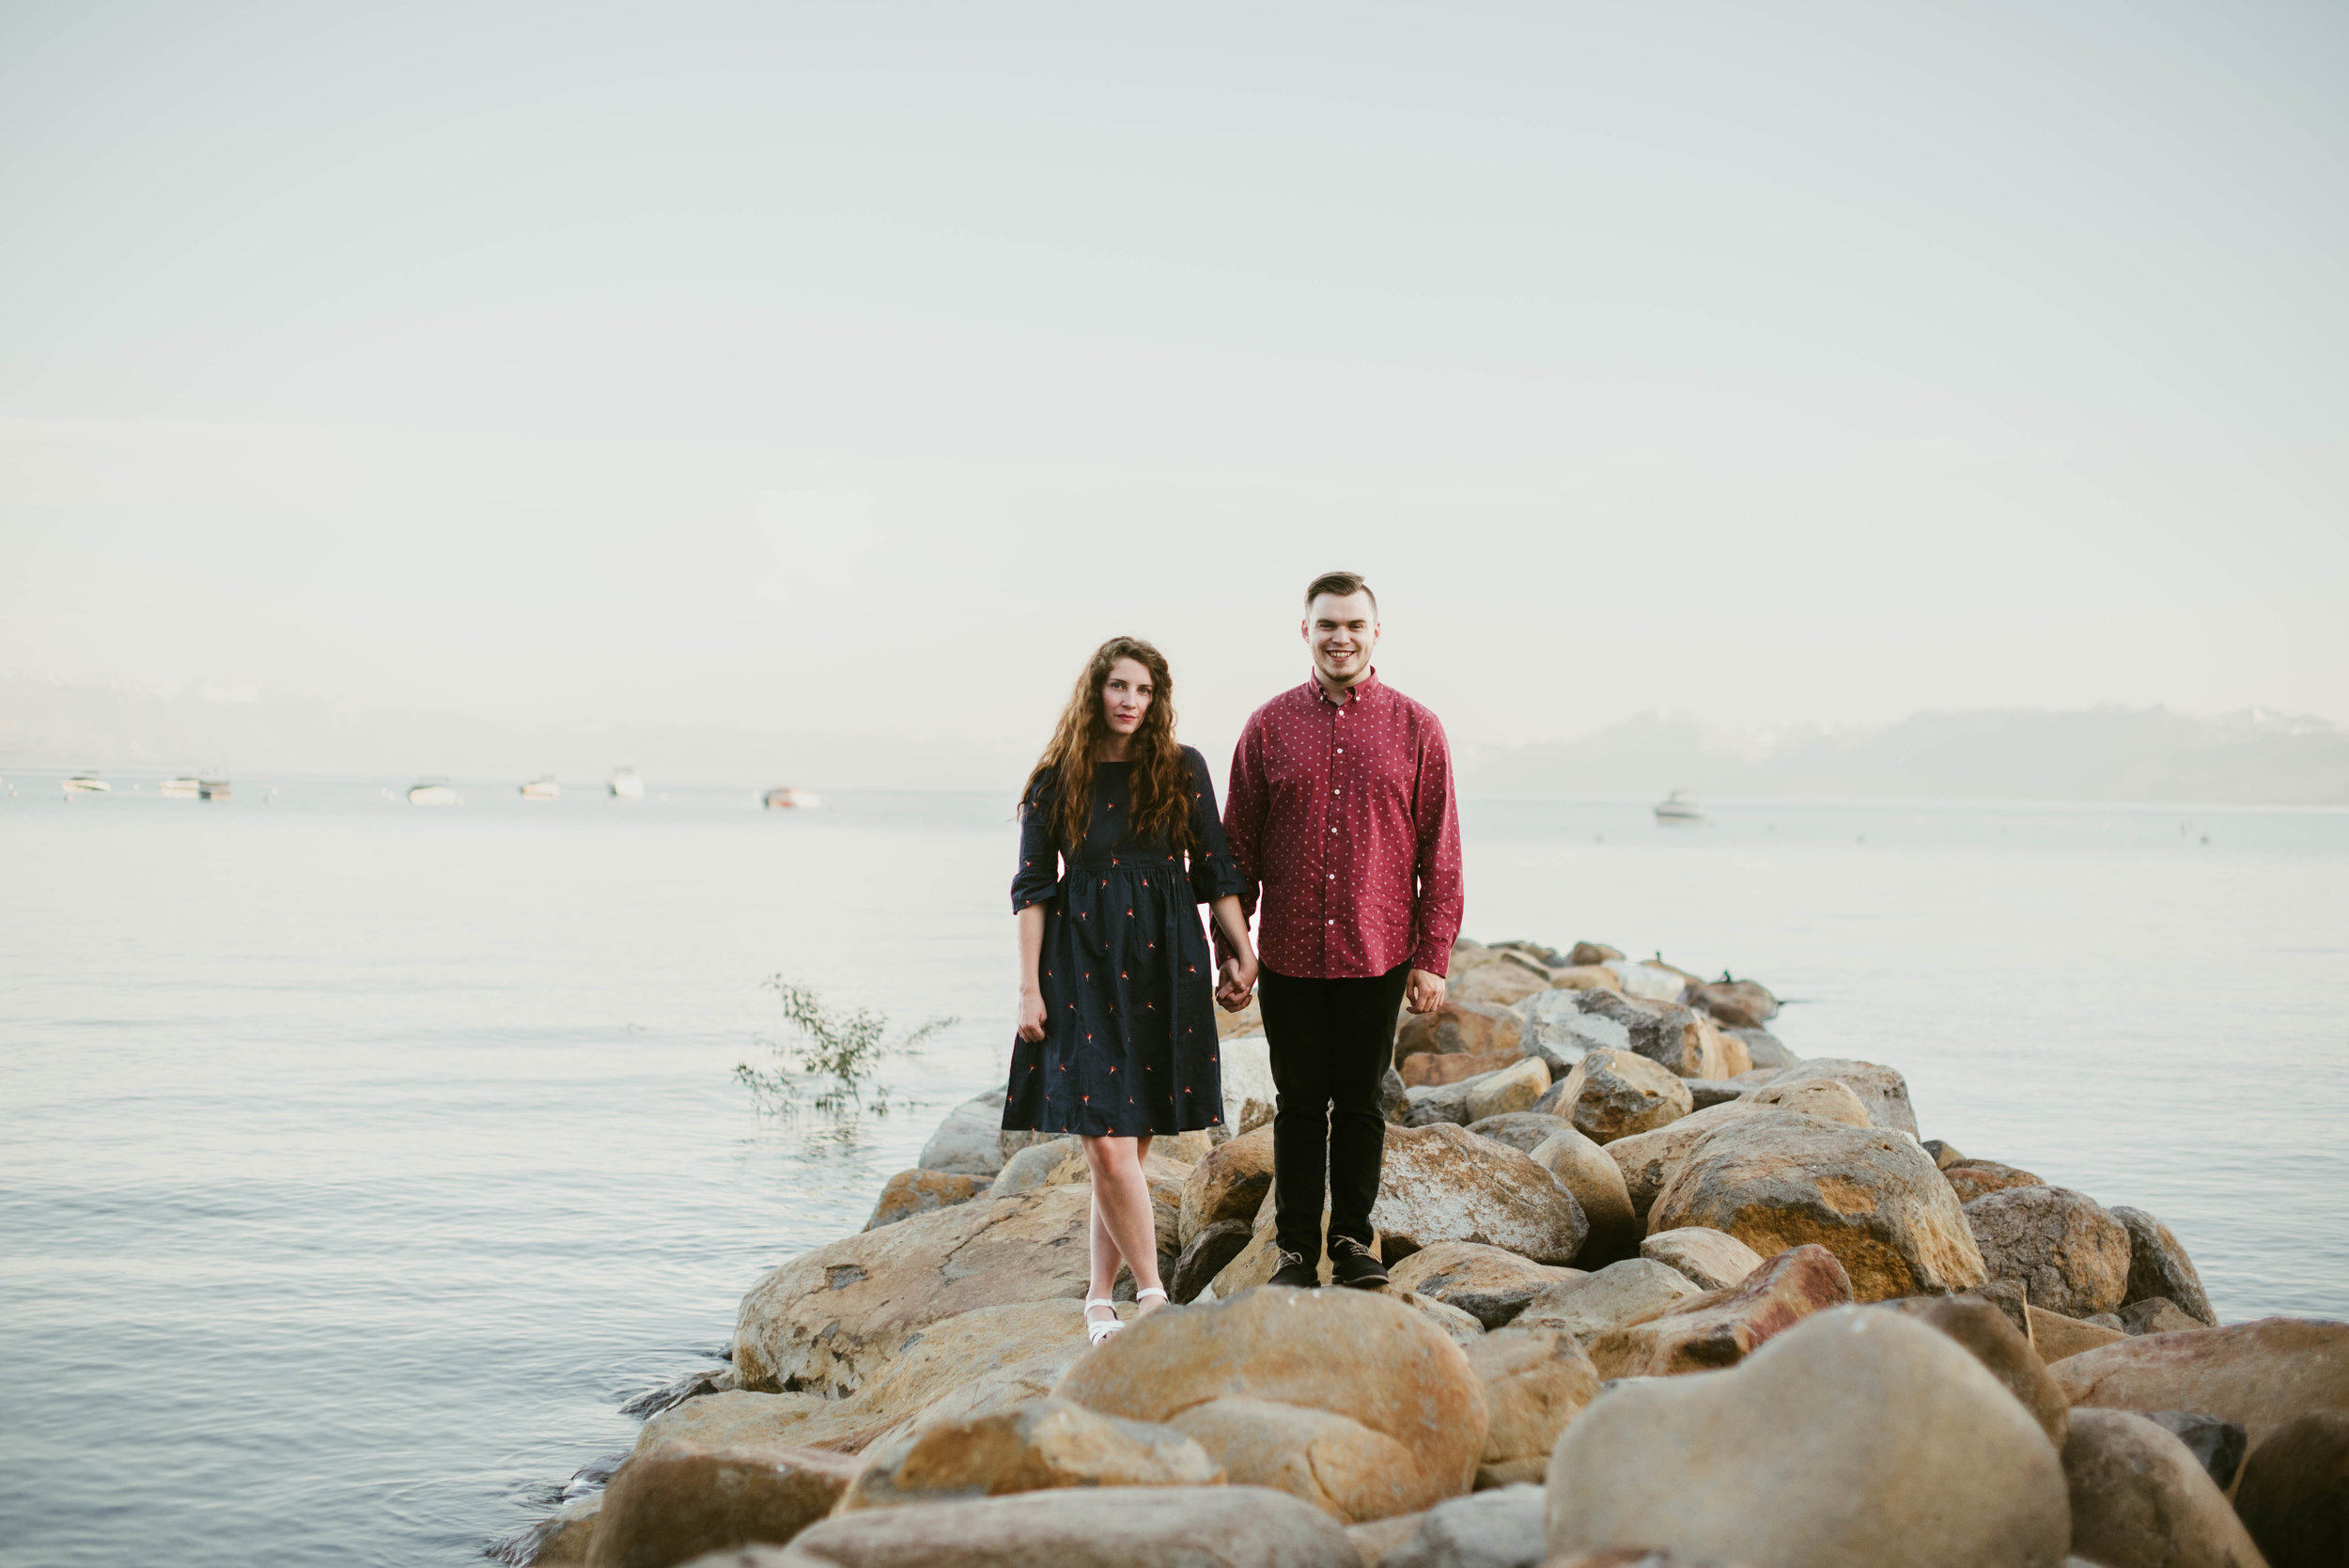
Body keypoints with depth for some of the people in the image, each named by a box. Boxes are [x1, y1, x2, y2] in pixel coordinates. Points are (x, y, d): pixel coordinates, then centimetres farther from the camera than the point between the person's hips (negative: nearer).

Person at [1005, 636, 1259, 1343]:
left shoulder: (1183, 772, 5)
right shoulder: (1056, 781, 1)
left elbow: (1215, 872, 10)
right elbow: (1033, 887, 2)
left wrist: (1244, 953, 6)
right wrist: (1028, 986, -3)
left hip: (1166, 966, 2)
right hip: (1083, 966, -1)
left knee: (1124, 1148, 5)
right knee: (1109, 1147, -10)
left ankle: (1100, 1299, 18)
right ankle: (1153, 1297, 1)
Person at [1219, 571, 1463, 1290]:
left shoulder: (1416, 730, 1)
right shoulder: (1269, 727, 2)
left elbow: (1439, 852, 2)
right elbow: (1239, 847, 6)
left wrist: (1433, 958, -2)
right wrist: (1230, 947, 2)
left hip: (1379, 954, 0)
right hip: (1290, 954, 0)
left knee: (1360, 1100, 9)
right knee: (1299, 1102, 8)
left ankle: (1354, 1238, 23)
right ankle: (1295, 1247, 19)